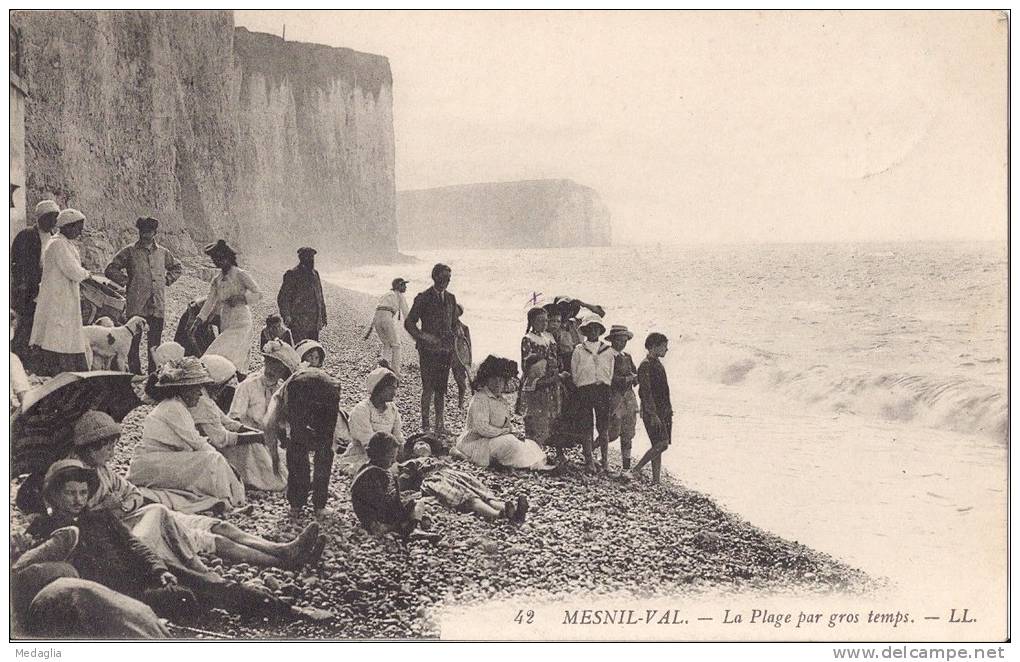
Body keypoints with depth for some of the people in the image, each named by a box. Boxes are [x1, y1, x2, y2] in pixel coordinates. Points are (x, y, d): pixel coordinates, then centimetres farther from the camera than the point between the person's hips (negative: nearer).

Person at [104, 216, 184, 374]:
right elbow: (110, 270, 5)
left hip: (157, 307, 3)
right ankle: (135, 374, 2)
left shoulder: (163, 253, 13)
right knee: (134, 342, -3)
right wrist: (126, 281, -2)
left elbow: (177, 268, 30)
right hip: (136, 306, -3)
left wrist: (167, 280, 15)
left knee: (155, 343, 5)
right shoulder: (130, 252, 4)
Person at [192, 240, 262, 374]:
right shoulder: (217, 280, 14)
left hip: (240, 324, -6)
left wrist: (240, 298, -19)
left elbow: (258, 294, -6)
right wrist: (196, 322, 4)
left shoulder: (240, 275, -4)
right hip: (225, 325, 6)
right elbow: (210, 303, 12)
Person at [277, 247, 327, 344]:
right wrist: (286, 316, -20)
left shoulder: (315, 274, 15)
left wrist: (323, 316, 21)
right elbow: (282, 298, -11)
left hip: (314, 324, 7)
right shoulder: (292, 274, -8)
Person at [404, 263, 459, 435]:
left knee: (441, 389, 8)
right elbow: (409, 323, -3)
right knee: (429, 388, -7)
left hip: (446, 350, 5)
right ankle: (425, 425, -1)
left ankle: (440, 424, 15)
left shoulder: (451, 298, 13)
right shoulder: (423, 298, -3)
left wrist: (454, 333, 6)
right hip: (429, 350, -5)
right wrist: (423, 337, -14)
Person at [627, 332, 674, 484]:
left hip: (663, 411, 9)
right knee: (661, 444, -16)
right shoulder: (645, 365, -13)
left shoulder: (658, 364, 16)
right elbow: (646, 392, -18)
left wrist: (669, 410, 20)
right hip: (652, 412, -9)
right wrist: (653, 415, -22)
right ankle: (635, 471, -11)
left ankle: (656, 480, 7)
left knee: (658, 446, 6)